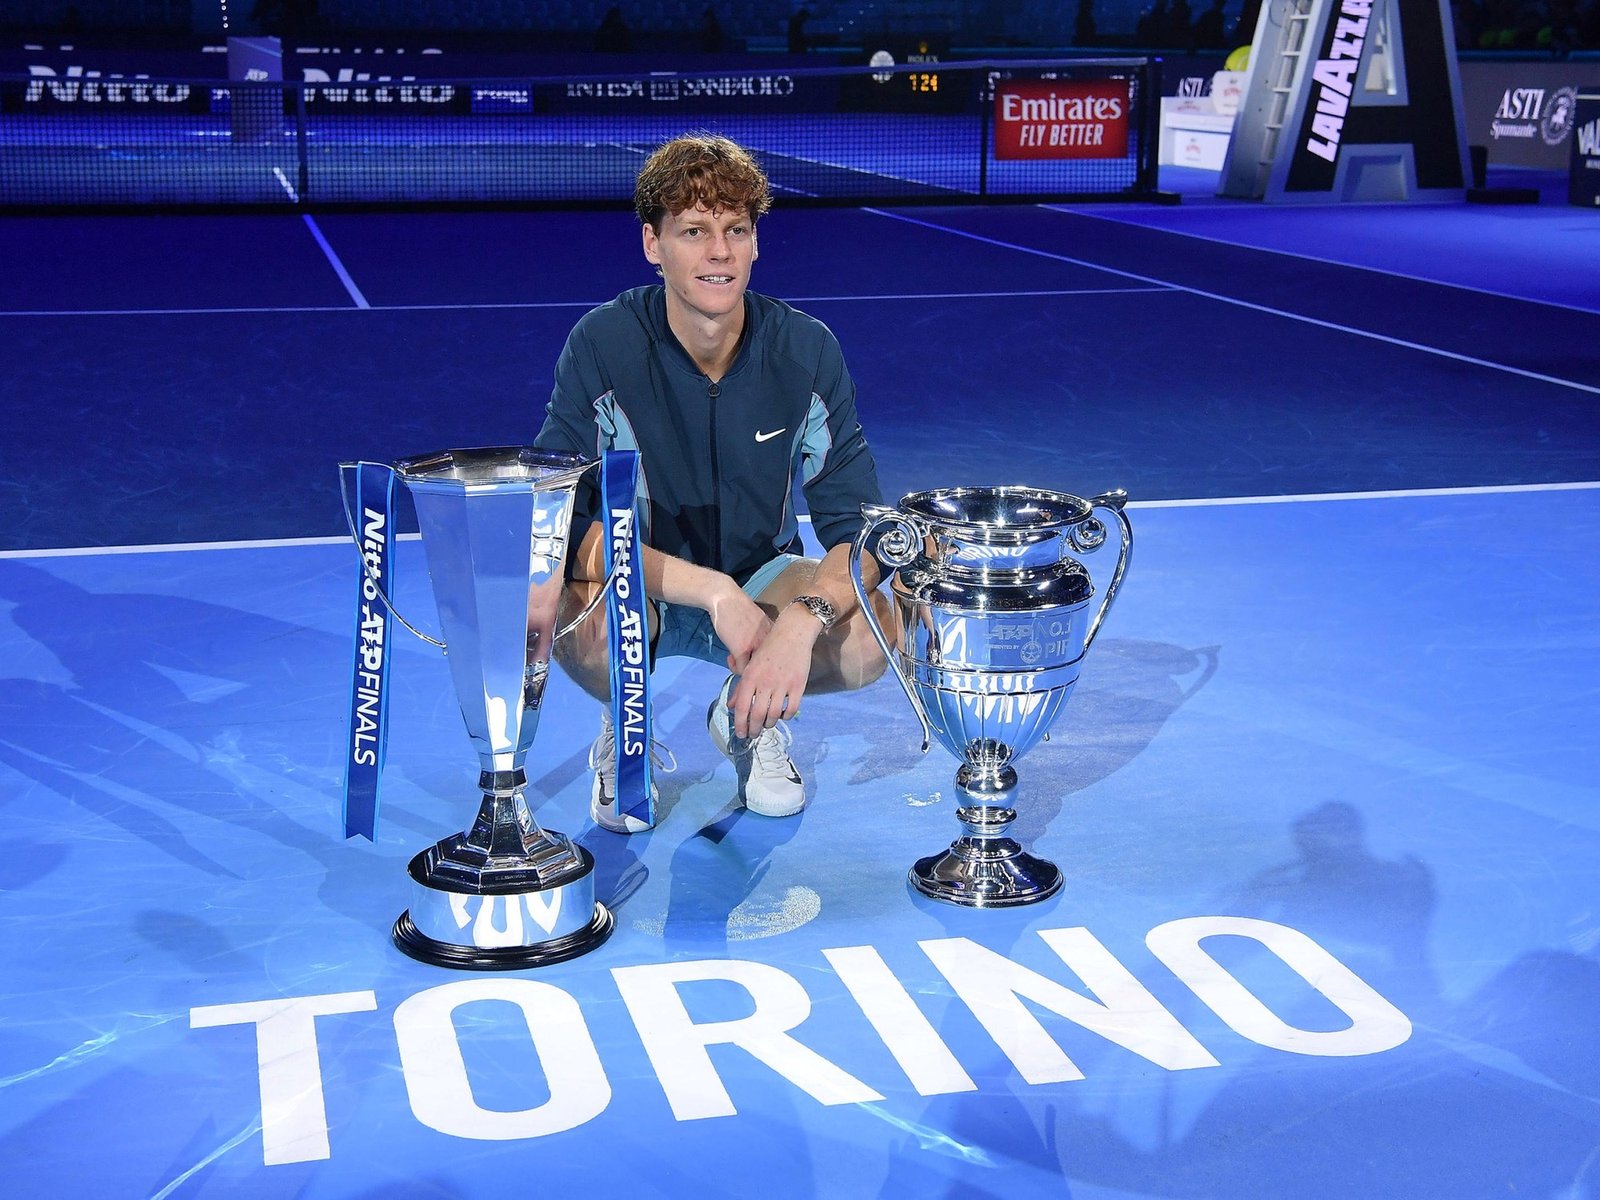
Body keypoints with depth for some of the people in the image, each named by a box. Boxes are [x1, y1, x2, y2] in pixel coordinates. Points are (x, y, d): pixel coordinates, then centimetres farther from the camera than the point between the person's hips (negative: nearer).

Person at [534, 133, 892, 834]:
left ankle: (748, 714, 7)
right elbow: (563, 520, -27)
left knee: (872, 638, -28)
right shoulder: (603, 347, -19)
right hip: (637, 590, -2)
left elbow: (859, 528, -17)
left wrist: (803, 619, -38)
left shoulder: (807, 351, -14)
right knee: (588, 622, -37)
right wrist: (715, 592, -36)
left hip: (760, 580, 2)